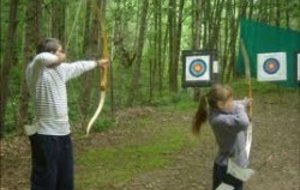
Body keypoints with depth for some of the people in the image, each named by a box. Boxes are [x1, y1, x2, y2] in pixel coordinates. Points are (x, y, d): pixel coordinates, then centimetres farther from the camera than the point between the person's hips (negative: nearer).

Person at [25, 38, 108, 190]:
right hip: (45, 135, -8)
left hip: (64, 133, 8)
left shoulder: (61, 69, 10)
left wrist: (97, 63, 45)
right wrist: (57, 59, -16)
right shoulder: (35, 70, -13)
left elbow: (79, 66, 29)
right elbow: (41, 58, -37)